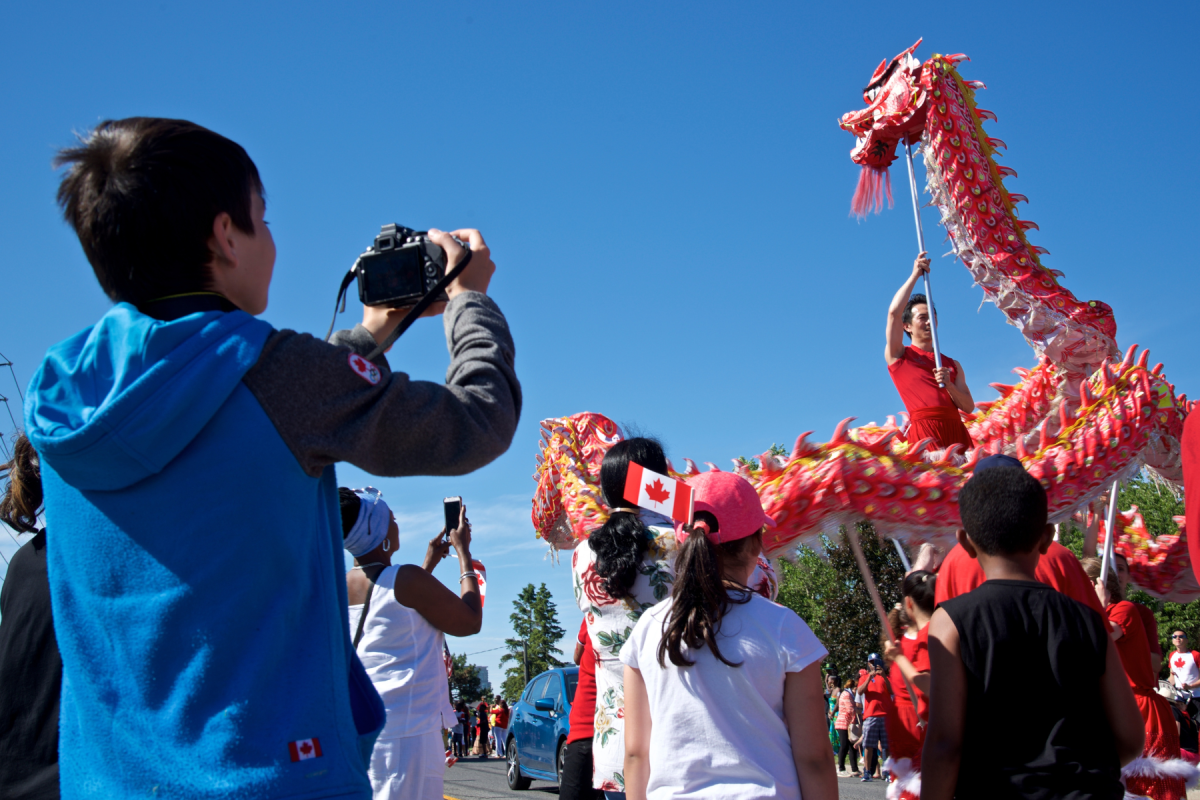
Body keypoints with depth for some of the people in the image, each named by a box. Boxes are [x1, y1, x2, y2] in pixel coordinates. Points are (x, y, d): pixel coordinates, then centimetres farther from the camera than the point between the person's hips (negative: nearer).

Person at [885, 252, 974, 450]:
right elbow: (894, 312, -1)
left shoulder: (952, 364, 24)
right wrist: (915, 275, 5)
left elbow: (969, 407, 16)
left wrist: (949, 386, -4)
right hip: (924, 430, -4)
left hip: (956, 430, 4)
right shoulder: (898, 356, 14)